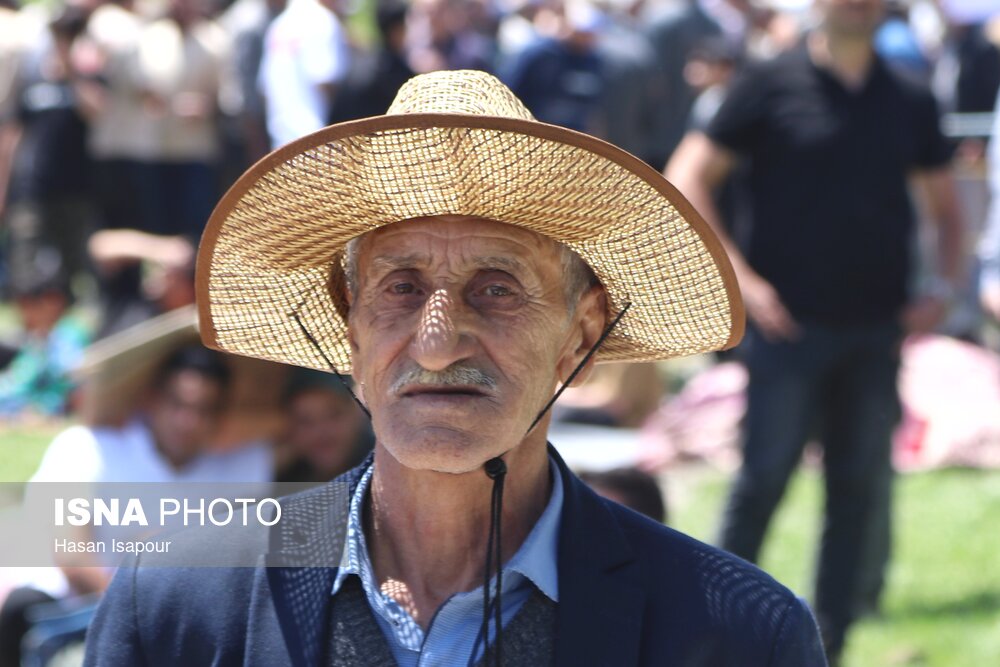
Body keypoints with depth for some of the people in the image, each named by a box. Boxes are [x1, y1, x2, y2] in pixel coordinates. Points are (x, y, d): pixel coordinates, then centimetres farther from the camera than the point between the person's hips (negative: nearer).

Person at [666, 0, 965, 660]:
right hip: (791, 326, -4)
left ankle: (827, 644, 14)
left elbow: (946, 206, 19)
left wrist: (944, 287, 3)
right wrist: (742, 278, -9)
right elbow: (687, 179, -1)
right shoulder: (771, 87, -2)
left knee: (860, 491, 5)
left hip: (877, 332, 4)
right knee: (762, 483, -2)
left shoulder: (910, 101, 9)